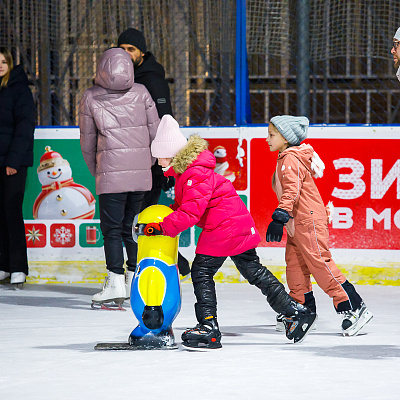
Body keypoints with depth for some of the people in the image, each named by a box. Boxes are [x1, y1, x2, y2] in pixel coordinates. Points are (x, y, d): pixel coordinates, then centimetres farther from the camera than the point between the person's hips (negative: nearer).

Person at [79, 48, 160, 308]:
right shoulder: (141, 93, 2)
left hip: (111, 173, -3)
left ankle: (116, 284, -7)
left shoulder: (91, 98, -2)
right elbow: (155, 132, 6)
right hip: (141, 172, 3)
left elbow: (87, 141, 4)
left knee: (112, 228, 1)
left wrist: (96, 170, 17)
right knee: (132, 226, 14)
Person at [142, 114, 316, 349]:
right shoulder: (185, 172, 14)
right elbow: (184, 206, 25)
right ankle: (295, 311, 20)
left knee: (201, 272, -7)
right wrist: (163, 216, 12)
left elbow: (191, 212, -27)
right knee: (255, 272, 16)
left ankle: (209, 328, -10)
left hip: (223, 228, -11)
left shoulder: (196, 175, -20)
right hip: (239, 224, 11)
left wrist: (162, 228, -26)